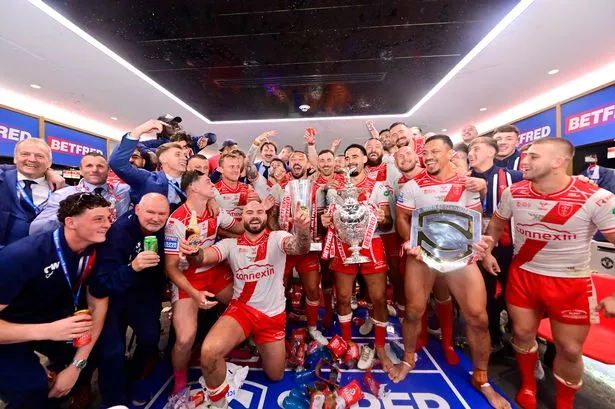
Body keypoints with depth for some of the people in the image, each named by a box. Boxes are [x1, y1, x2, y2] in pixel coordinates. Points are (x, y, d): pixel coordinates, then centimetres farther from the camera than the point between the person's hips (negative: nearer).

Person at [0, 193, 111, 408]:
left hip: (52, 319, 5)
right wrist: (46, 331, -43)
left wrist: (77, 365, -13)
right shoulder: (21, 255, -33)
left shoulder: (95, 252, -17)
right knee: (33, 389, -21)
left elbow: (98, 303, -10)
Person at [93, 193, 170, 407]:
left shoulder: (165, 232, -12)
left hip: (139, 294, 4)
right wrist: (133, 267, -48)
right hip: (109, 295, -3)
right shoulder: (117, 232, -27)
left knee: (151, 337, -10)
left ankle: (133, 378, 22)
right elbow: (105, 281, -30)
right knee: (113, 349, -17)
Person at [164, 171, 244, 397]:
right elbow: (171, 267, -17)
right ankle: (180, 383, 19)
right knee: (186, 339, -16)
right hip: (187, 278, -6)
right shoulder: (177, 221, -21)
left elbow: (241, 229, 8)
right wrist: (194, 294, -28)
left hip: (215, 270, 6)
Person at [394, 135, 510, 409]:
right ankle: (408, 360, 32)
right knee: (413, 310, 4)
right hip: (421, 251, -1)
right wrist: (410, 242, -18)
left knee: (477, 316, -1)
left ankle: (481, 378, 26)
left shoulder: (467, 183, 3)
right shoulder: (413, 185, -2)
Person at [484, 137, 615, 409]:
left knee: (569, 349, 10)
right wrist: (487, 252, 7)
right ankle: (528, 386, 40)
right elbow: (496, 224, 10)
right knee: (522, 333, 13)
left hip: (571, 282, -2)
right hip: (522, 275, 2)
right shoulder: (513, 193, -8)